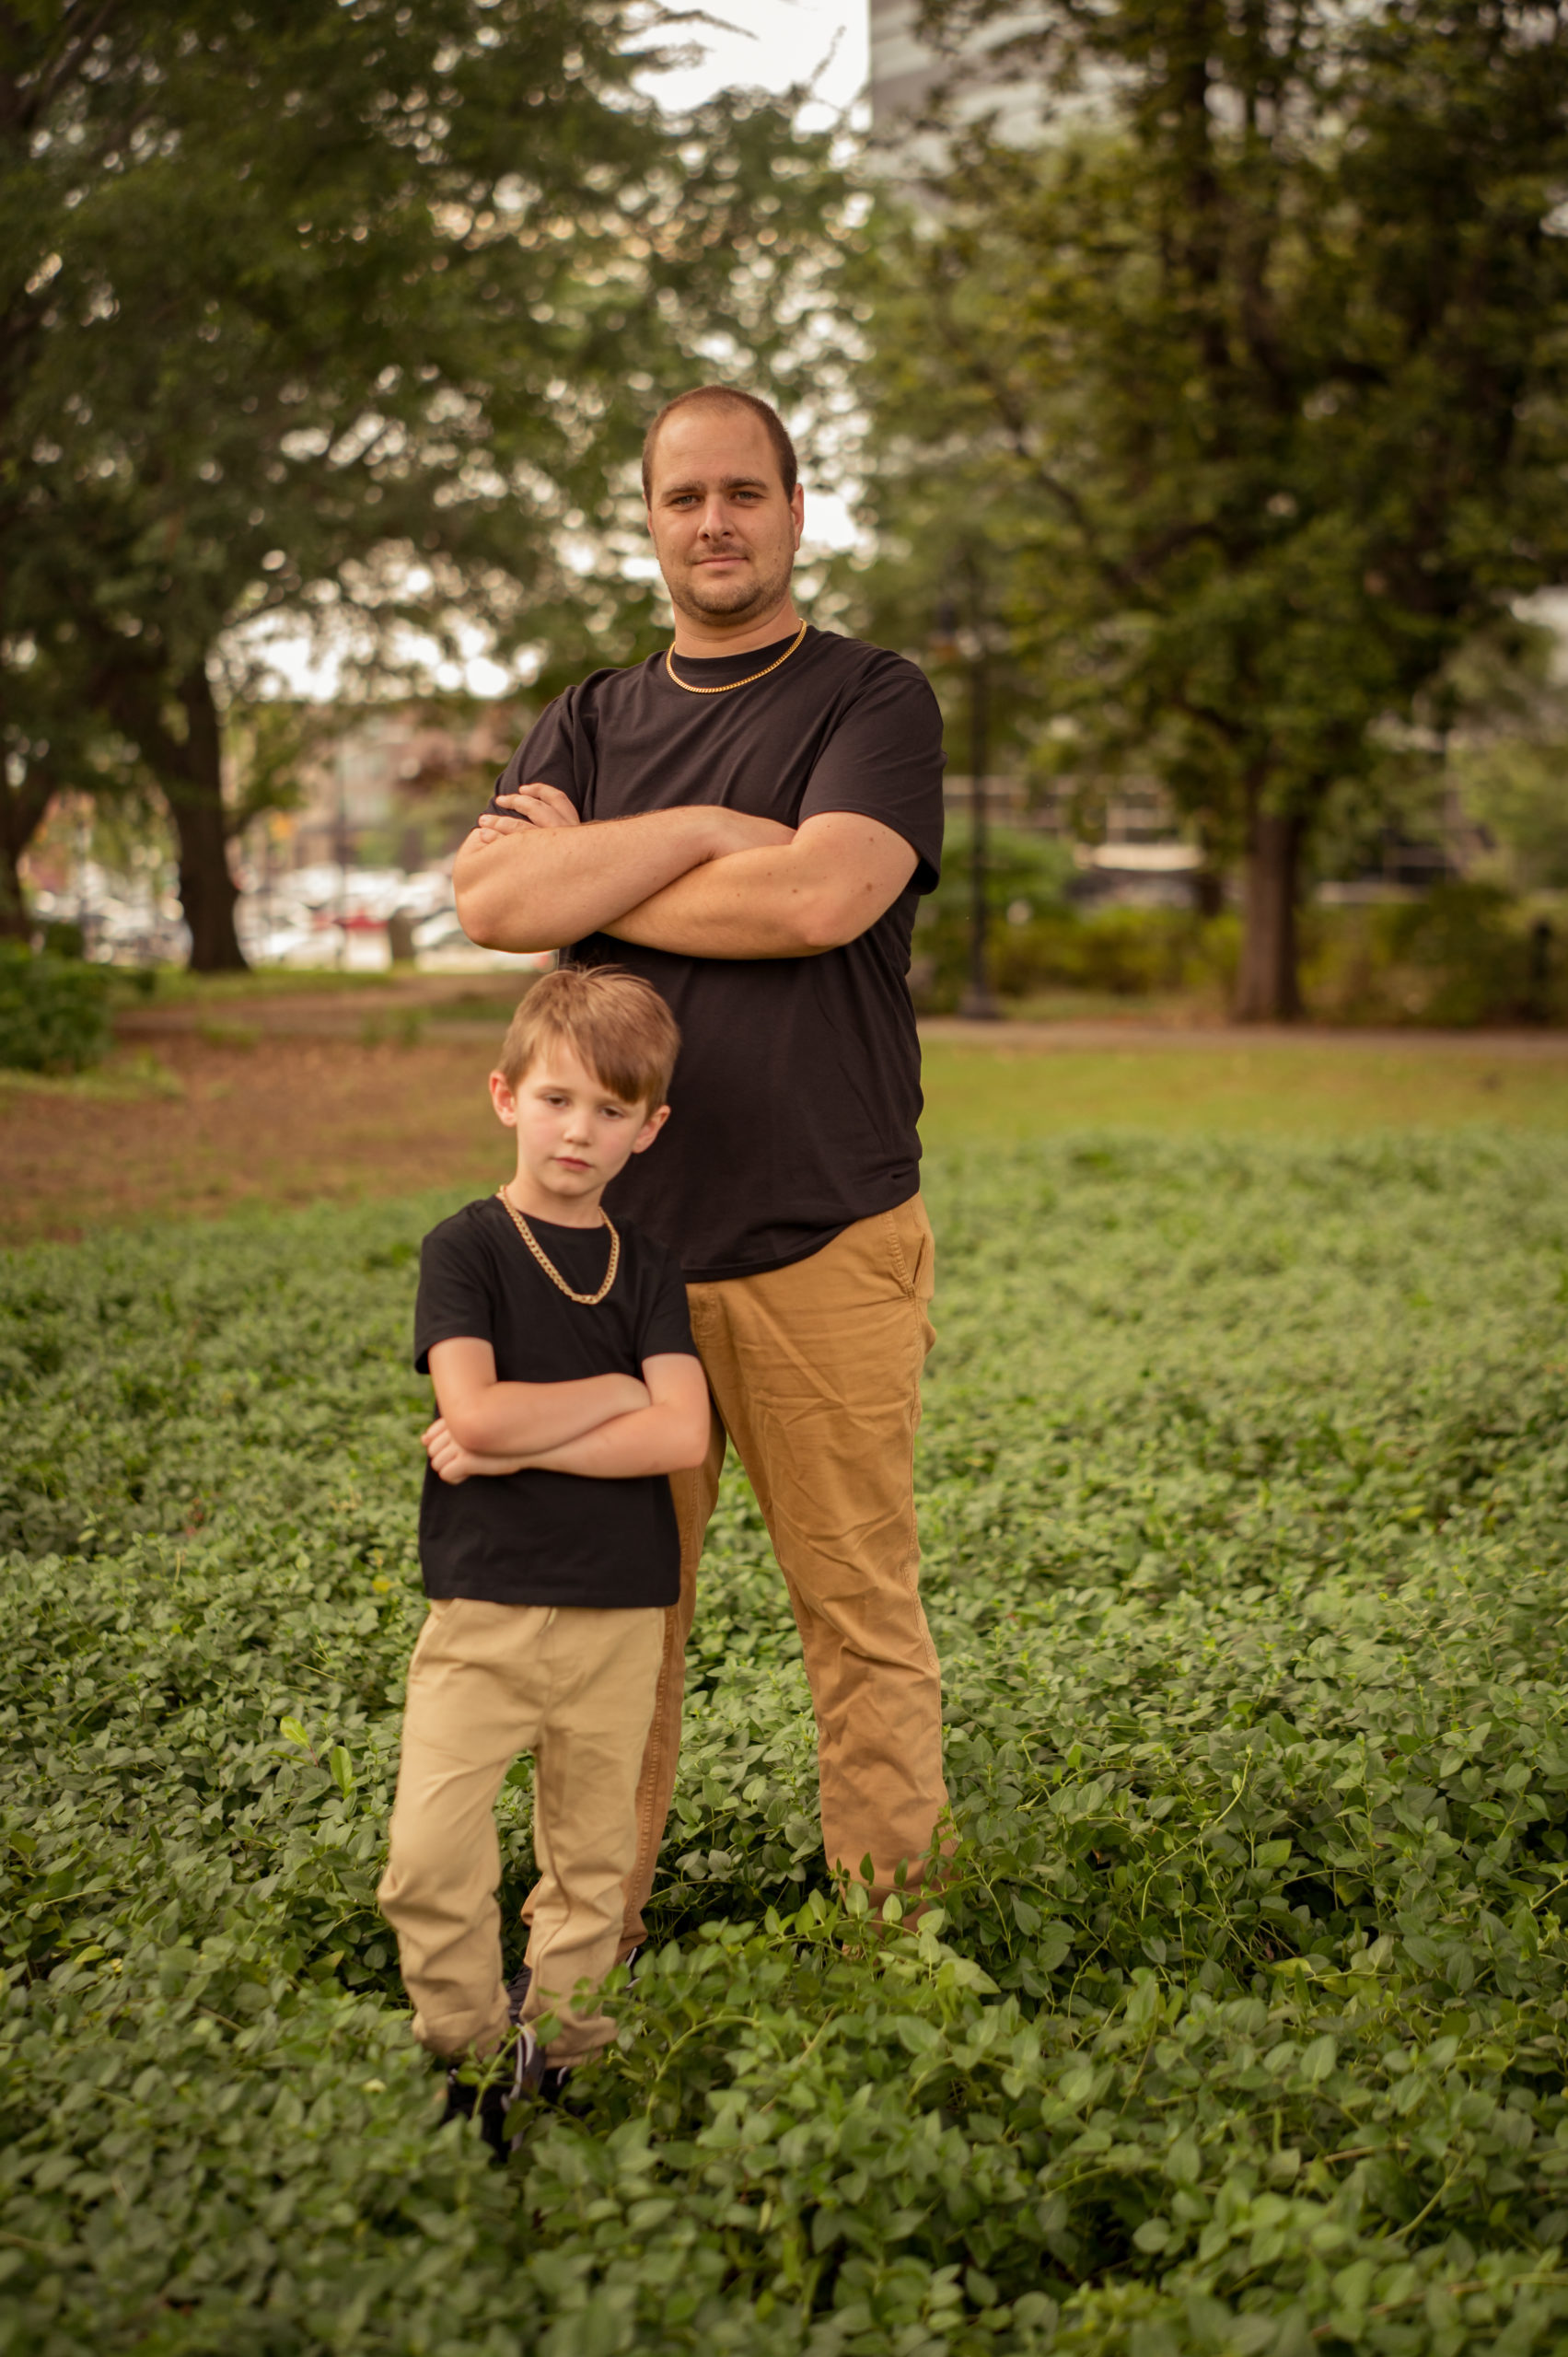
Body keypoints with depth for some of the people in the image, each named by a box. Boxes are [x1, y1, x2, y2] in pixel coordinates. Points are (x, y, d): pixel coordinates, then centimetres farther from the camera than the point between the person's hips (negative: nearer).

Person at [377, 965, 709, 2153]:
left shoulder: (647, 1264, 5)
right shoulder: (467, 1247, -3)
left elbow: (681, 1437, -9)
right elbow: (474, 1413, -18)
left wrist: (520, 1447, -15)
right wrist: (615, 1393, -8)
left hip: (622, 1609, 3)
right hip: (484, 1603, -3)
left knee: (593, 1858, 12)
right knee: (431, 1856, -9)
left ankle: (557, 2052, 28)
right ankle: (470, 2056, 11)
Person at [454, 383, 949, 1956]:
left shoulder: (873, 703, 4)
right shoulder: (590, 724, 15)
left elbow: (819, 897, -15)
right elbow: (489, 897, -3)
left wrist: (588, 869, -4)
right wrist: (708, 832, -10)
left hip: (820, 1243, -3)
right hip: (618, 1243, 3)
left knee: (861, 1616, 3)